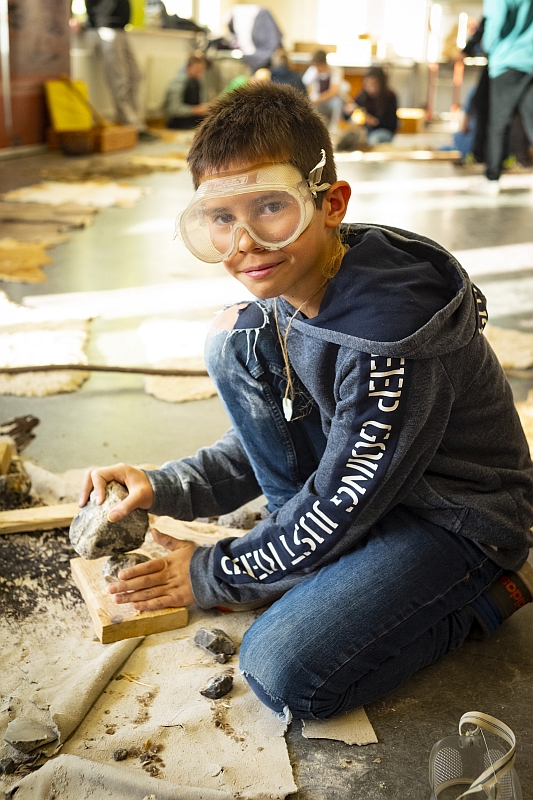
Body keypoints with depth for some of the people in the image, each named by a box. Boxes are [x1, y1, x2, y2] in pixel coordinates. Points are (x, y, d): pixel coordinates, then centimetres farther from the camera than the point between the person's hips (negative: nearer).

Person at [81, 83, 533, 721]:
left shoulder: (388, 331, -32)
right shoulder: (286, 291, -6)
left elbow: (341, 505, -23)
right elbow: (275, 433, 8)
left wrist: (212, 576, -11)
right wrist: (164, 488, -5)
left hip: (456, 517, -8)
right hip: (360, 476, 8)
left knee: (285, 672, -24)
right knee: (233, 339, -7)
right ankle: (314, 554, 3)